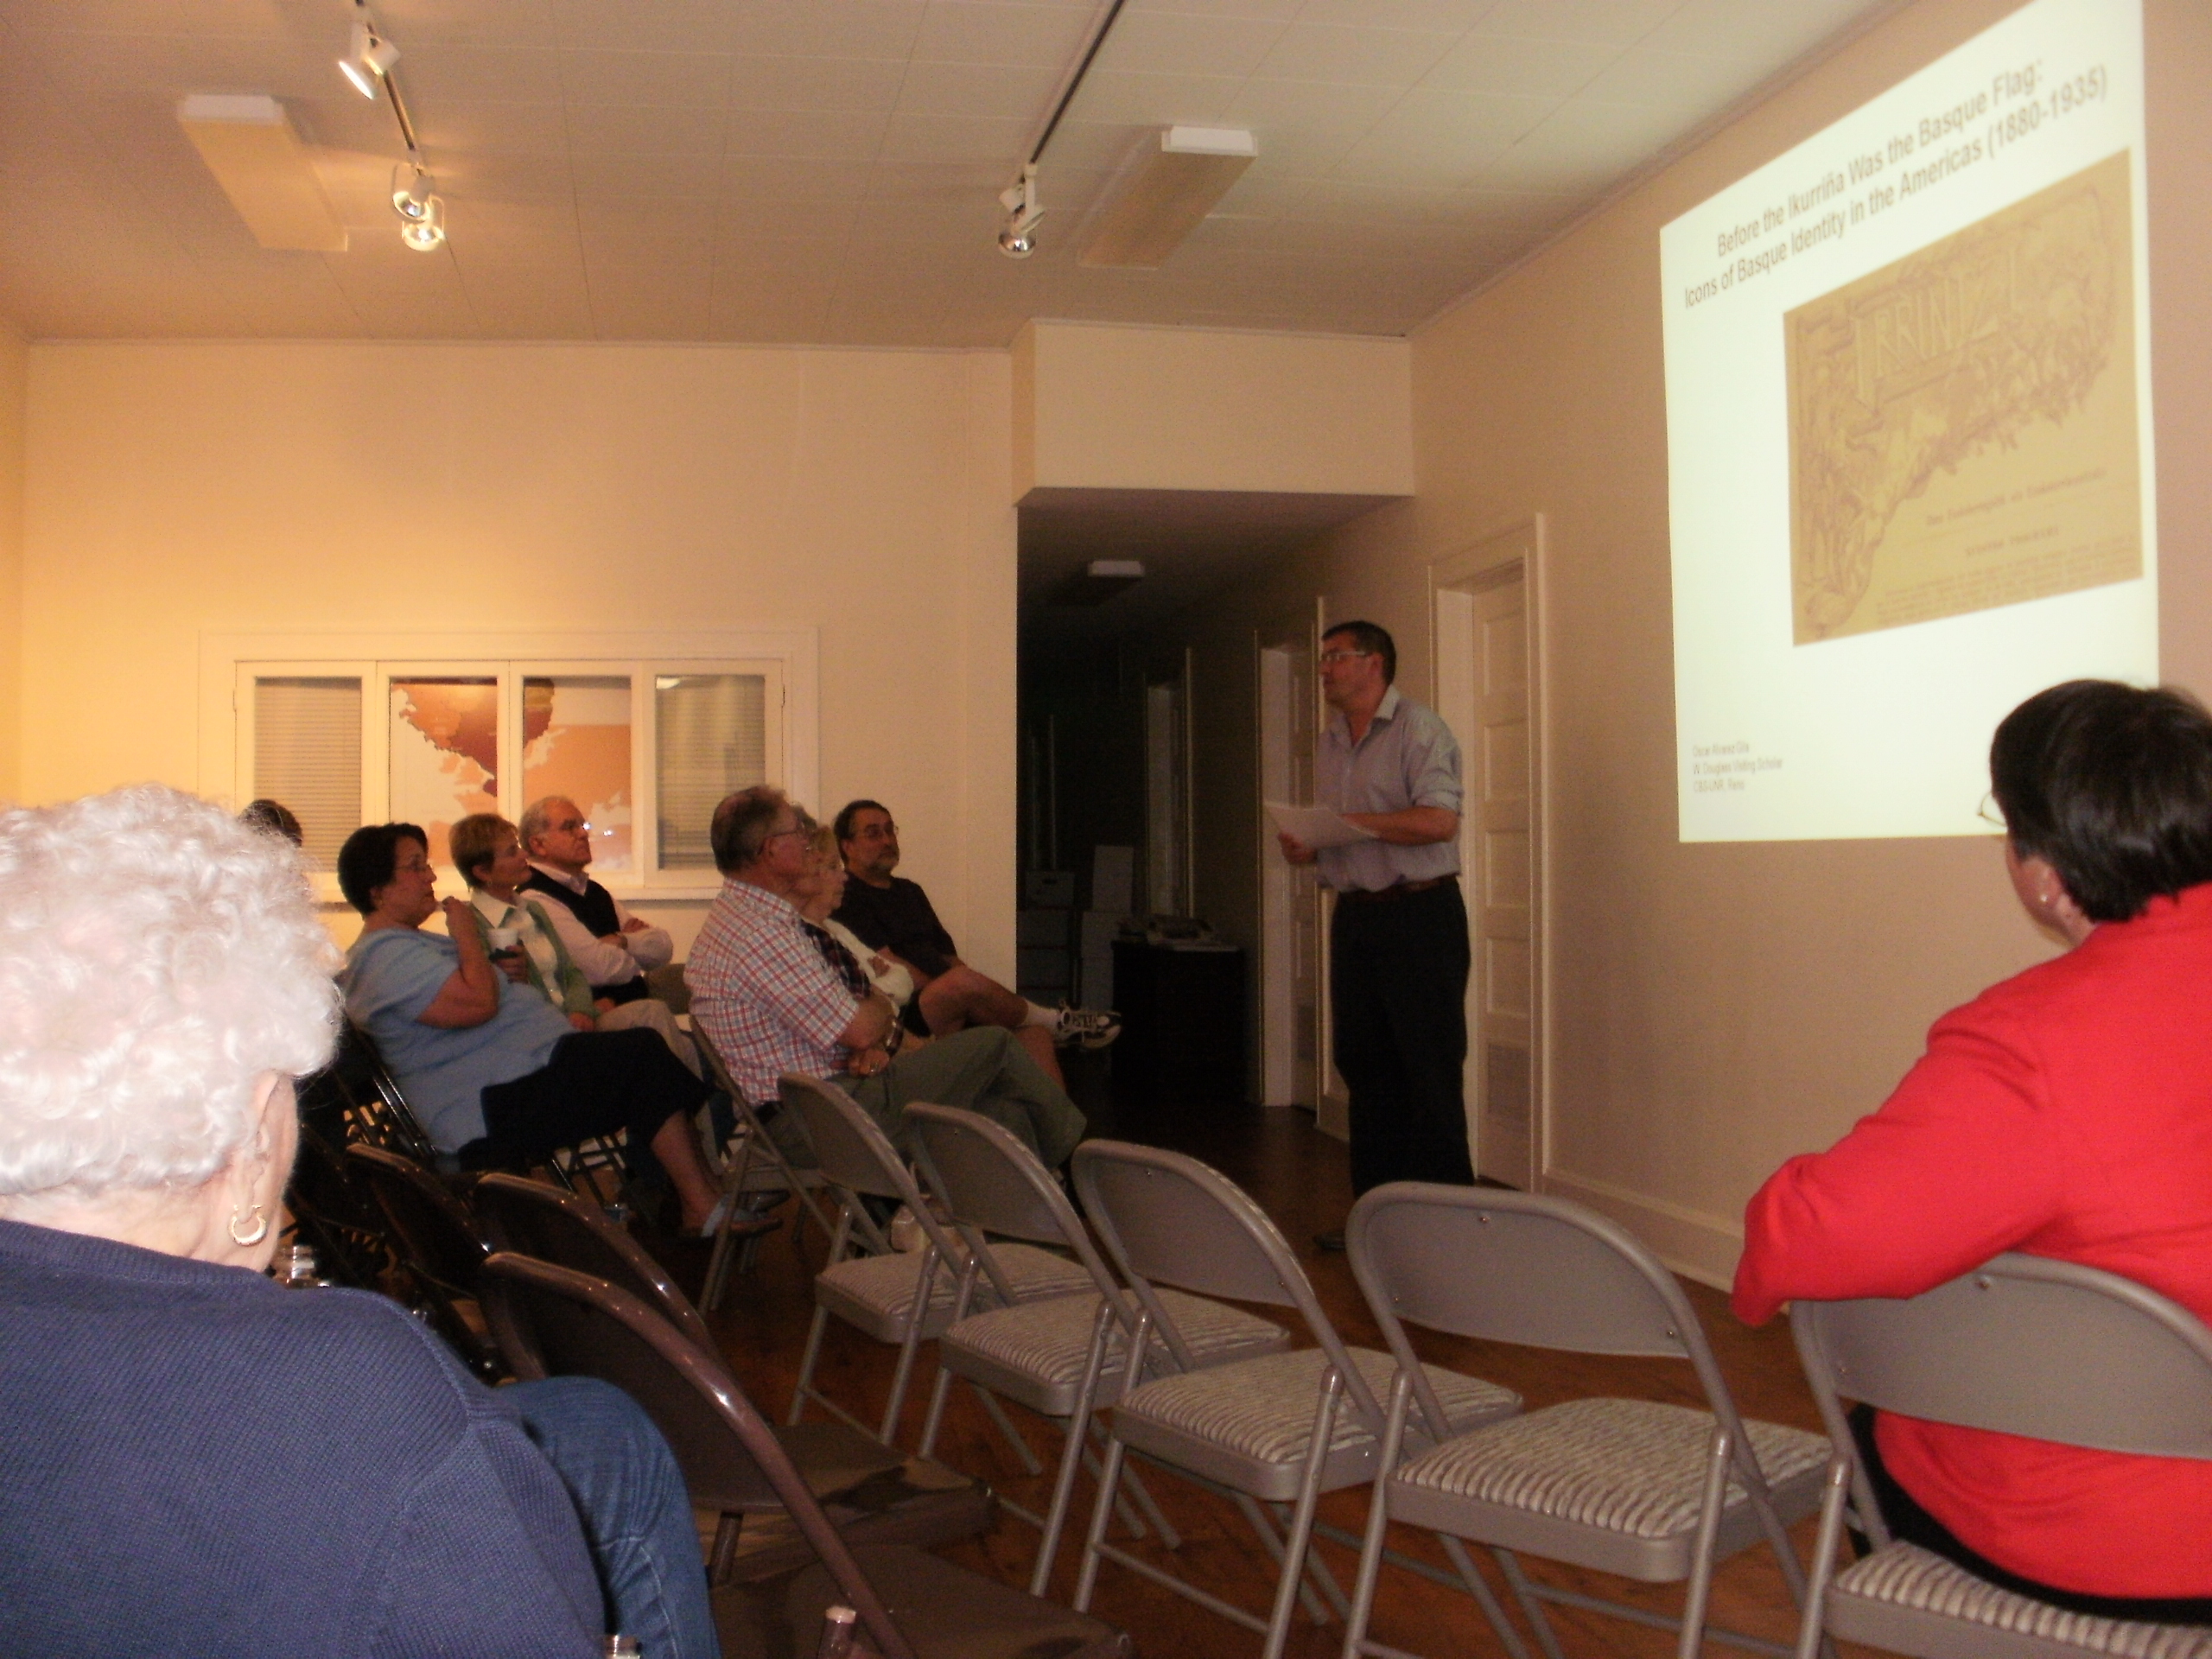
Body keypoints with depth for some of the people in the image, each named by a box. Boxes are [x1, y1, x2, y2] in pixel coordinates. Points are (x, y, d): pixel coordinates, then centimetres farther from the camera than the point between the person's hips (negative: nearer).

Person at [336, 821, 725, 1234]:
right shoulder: (385, 957, -13)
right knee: (643, 1059, -19)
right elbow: (478, 1001, -25)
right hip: (491, 1105, -12)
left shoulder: (407, 944, 23)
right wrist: (466, 931, -9)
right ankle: (705, 1211, -16)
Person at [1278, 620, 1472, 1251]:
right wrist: (1307, 847, 2)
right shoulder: (1330, 744, 17)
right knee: (1365, 1068, 10)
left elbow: (1438, 820, -20)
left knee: (1430, 1071, -5)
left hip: (1419, 913, -8)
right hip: (1355, 916, 8)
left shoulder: (1419, 729, -8)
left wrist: (1348, 823, -17)